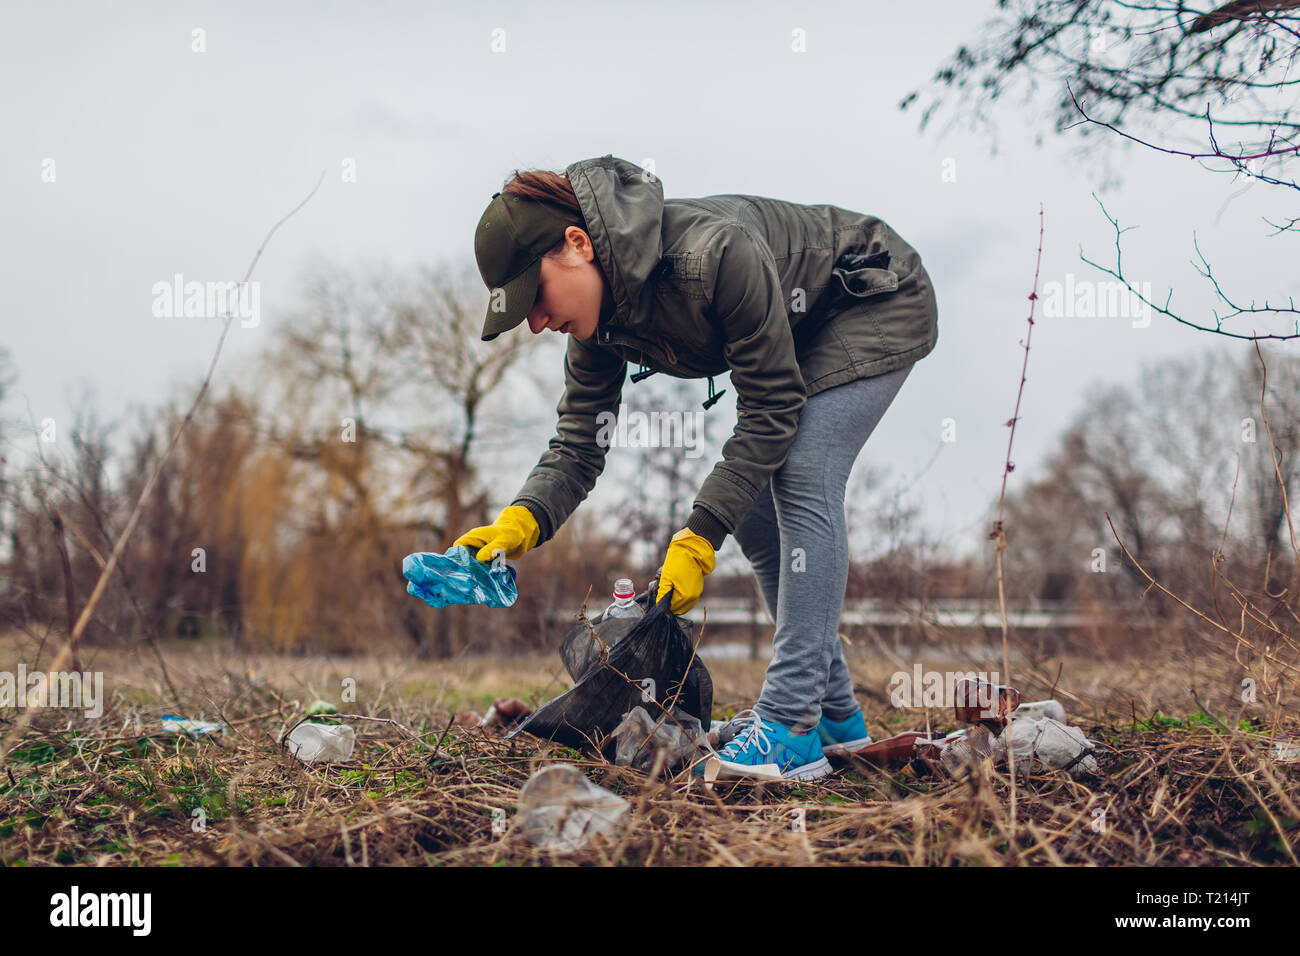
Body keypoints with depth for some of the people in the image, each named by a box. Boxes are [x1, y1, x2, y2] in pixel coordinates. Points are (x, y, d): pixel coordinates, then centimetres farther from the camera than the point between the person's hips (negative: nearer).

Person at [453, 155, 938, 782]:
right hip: (801, 334, 8)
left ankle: (792, 727, -23)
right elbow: (578, 443, -12)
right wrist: (523, 521, -32)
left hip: (879, 305, -8)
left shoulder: (714, 254, -39)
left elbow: (772, 408, -32)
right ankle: (834, 710, 11)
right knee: (751, 502, 1)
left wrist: (698, 539, -34)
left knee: (800, 479, -23)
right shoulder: (601, 315, -14)